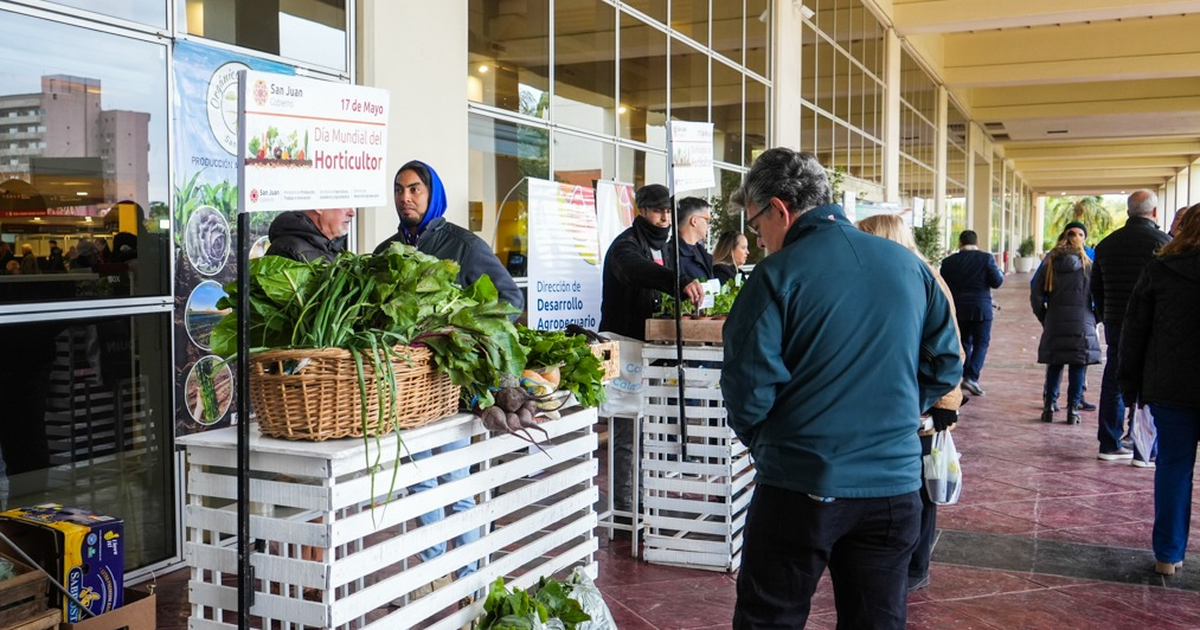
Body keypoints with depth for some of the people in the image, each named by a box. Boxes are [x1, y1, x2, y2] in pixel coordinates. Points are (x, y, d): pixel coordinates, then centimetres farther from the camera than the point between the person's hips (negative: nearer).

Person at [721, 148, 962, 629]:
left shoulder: (778, 274, -13)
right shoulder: (910, 265, 4)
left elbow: (747, 391, -13)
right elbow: (945, 368, 9)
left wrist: (764, 445, 5)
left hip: (800, 487, -5)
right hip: (895, 486, 5)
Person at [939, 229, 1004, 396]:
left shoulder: (949, 261, 0)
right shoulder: (987, 258, -5)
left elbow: (943, 287, 2)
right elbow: (996, 282, -6)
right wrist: (1000, 273, 15)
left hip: (958, 309, 2)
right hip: (981, 308, -2)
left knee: (964, 343, 14)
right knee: (981, 343, 4)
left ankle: (964, 377, 14)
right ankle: (972, 377, -11)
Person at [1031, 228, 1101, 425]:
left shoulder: (1049, 266, 4)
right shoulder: (1088, 266, 0)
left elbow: (1036, 296, 2)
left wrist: (1044, 319, 11)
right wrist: (1094, 319, 10)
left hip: (1054, 325, 2)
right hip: (1082, 325, -2)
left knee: (1054, 367, 9)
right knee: (1077, 368, 3)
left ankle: (1048, 408, 9)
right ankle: (1072, 410, 3)